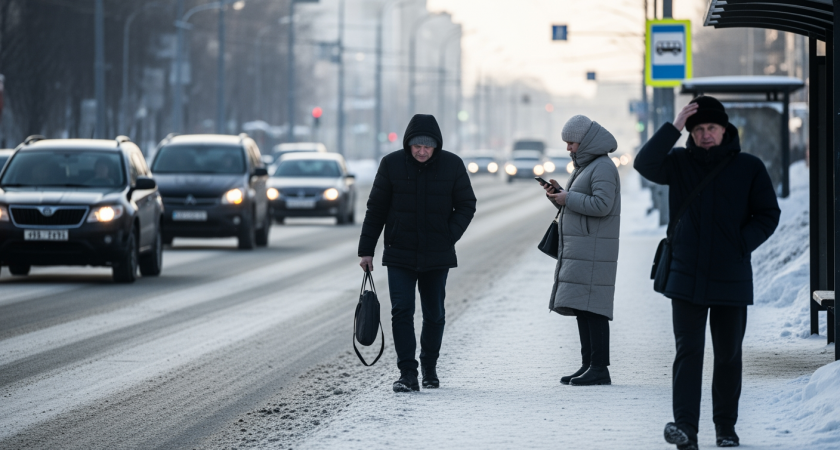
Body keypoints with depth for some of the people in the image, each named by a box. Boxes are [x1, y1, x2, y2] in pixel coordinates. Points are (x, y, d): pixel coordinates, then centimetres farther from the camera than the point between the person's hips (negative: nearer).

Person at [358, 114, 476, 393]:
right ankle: (407, 373, -10)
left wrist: (449, 235, -11)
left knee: (434, 314, 10)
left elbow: (466, 205, 5)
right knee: (402, 311, -11)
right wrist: (366, 249, 1)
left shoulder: (452, 165, -4)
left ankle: (429, 367, 28)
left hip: (437, 256, 1)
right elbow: (376, 209, 2)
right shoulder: (392, 164, -5)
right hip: (400, 255, -1)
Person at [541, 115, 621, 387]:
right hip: (579, 250, 10)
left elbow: (601, 205, -22)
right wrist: (558, 193, 8)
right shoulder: (585, 167, 20)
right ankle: (589, 365, 12)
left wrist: (568, 198, -14)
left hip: (593, 250, -10)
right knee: (581, 308, 9)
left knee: (591, 308, -12)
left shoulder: (603, 167, -11)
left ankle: (600, 369, -13)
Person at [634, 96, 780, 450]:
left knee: (728, 354, 8)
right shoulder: (679, 163, 4)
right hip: (686, 276, 0)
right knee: (688, 351, -9)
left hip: (732, 278, 1)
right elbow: (644, 164, -14)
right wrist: (673, 127, -20)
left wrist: (741, 245, -9)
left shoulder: (749, 168, 2)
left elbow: (768, 215, 4)